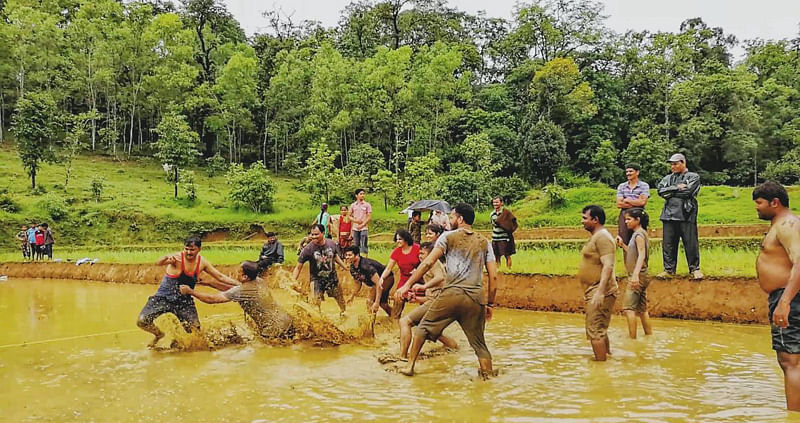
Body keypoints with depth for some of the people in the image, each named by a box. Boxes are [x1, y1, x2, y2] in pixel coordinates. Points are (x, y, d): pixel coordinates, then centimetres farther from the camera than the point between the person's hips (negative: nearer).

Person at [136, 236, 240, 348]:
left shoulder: (202, 262, -4)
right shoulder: (177, 258, -18)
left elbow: (220, 277, 3)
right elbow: (158, 263, -35)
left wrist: (239, 284, -4)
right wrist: (167, 257, -58)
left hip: (184, 301, 3)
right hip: (164, 297, -3)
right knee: (142, 321, -15)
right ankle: (158, 334, 18)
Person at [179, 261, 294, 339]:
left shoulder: (240, 291, -17)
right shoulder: (260, 281, 5)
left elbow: (211, 299, -11)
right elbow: (233, 289, 17)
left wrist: (190, 291, 3)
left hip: (274, 332, -7)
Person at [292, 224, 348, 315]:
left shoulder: (331, 244, -9)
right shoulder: (308, 249, -21)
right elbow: (298, 267, -14)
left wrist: (346, 268, 16)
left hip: (332, 277, 3)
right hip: (317, 279, -3)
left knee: (340, 299, 18)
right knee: (316, 304, -10)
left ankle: (343, 312, 47)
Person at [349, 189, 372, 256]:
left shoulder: (367, 205, 2)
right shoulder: (353, 205, 9)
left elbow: (369, 217, -3)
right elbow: (349, 216, 12)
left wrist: (362, 225, -13)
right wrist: (355, 220, -7)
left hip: (364, 228, -2)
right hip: (355, 228, 3)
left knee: (364, 245, -7)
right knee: (356, 245, 6)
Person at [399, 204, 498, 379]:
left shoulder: (448, 236, 6)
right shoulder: (484, 242, 15)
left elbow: (428, 263, -3)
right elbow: (493, 276, 10)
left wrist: (408, 284, 0)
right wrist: (490, 303, 17)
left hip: (451, 295, -3)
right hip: (476, 299, 3)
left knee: (423, 328, 15)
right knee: (479, 343, 12)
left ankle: (410, 366, 18)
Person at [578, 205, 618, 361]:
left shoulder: (602, 237, -15)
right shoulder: (595, 237, 17)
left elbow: (608, 266, -24)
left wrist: (600, 291, -30)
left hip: (600, 292, -11)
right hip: (594, 292, 11)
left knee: (595, 330, -10)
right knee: (600, 329, 19)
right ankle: (607, 355, 30)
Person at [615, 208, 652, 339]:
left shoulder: (639, 234, -13)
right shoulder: (639, 234, 15)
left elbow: (641, 255, -25)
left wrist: (635, 274, -35)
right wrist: (622, 244, 11)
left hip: (638, 276, -10)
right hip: (641, 277, 10)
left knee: (628, 308, -11)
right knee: (642, 309, 16)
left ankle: (632, 338, -12)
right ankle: (649, 336, 23)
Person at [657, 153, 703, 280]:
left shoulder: (693, 177, 6)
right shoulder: (668, 178, 19)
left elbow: (687, 192, -11)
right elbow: (660, 190, 1)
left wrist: (670, 192, -2)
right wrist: (676, 188, -8)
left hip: (686, 215, -4)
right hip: (669, 215, 4)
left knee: (691, 243, -3)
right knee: (668, 244, 4)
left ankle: (694, 269, 6)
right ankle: (669, 269, 12)